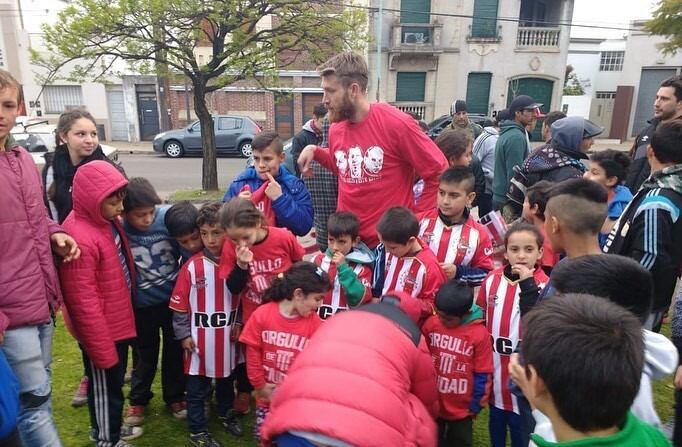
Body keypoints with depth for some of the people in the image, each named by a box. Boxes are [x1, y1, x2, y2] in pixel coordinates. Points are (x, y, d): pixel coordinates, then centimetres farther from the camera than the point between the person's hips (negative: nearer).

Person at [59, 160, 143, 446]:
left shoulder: (105, 219, -1)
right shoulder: (80, 238, -29)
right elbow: (84, 303, -25)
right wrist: (103, 349, -18)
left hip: (118, 322, 9)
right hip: (101, 331, -9)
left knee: (115, 381, 26)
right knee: (105, 385, 13)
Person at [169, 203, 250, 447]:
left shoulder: (237, 262, -6)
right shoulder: (192, 266, -12)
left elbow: (241, 295, -2)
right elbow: (179, 305, -7)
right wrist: (183, 335, -6)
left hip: (227, 335, 3)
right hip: (199, 337, -2)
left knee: (226, 378, 23)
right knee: (198, 386, 11)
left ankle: (227, 414, 46)